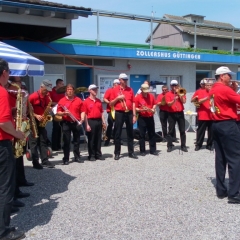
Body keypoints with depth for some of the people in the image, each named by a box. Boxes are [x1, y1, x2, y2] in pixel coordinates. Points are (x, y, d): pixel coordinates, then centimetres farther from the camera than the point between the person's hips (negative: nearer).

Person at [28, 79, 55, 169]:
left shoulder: (47, 97, 5)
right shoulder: (33, 96, -14)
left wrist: (48, 108, -6)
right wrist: (36, 115, -21)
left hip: (42, 121, 6)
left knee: (43, 141, 6)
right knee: (34, 142, -3)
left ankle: (45, 160, 10)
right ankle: (35, 162, 2)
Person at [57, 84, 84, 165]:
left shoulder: (78, 100, 6)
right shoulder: (62, 101, 3)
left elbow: (82, 111, 6)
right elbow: (58, 112, 3)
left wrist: (82, 118, -9)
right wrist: (64, 113, -15)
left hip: (76, 123, 2)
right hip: (66, 123, -1)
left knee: (77, 140, 8)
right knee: (66, 141, -1)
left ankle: (77, 157, 18)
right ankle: (66, 159, 4)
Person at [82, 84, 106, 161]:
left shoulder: (99, 101, 13)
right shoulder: (86, 101, -4)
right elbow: (84, 114, -7)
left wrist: (103, 122, 8)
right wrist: (87, 125, -13)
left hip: (99, 121, 5)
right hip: (91, 121, -5)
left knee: (98, 139, 10)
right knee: (91, 139, 1)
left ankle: (98, 154, 19)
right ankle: (91, 155, 10)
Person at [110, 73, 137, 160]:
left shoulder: (130, 90, 8)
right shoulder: (115, 90, 2)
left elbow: (133, 103, 7)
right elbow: (111, 104, 3)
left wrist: (134, 115, 2)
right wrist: (117, 98, -14)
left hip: (129, 113, 2)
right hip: (119, 113, -2)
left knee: (130, 133, 7)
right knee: (118, 133, 2)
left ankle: (131, 152, 16)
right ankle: (117, 153, 10)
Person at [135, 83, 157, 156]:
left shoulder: (151, 96, 5)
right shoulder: (137, 97, -7)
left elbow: (154, 104, 17)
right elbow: (135, 108, -7)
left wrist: (153, 109, -3)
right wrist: (142, 110, -21)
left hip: (150, 118, 4)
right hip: (142, 118, -4)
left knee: (152, 134, 8)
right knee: (142, 135, 1)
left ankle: (153, 150, 16)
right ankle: (142, 151, 9)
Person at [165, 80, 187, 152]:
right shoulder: (168, 94, 0)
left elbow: (184, 101, -6)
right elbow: (169, 104, -12)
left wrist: (179, 94, -10)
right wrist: (174, 100, -30)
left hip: (180, 113, 2)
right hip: (172, 114, -2)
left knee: (182, 130, 3)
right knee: (171, 130, 0)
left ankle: (183, 146, 9)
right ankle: (169, 146, 5)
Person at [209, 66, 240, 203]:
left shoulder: (213, 90, 15)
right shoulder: (225, 89, -14)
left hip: (217, 125, 10)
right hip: (228, 125, -10)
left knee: (220, 158, 11)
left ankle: (221, 190, 16)